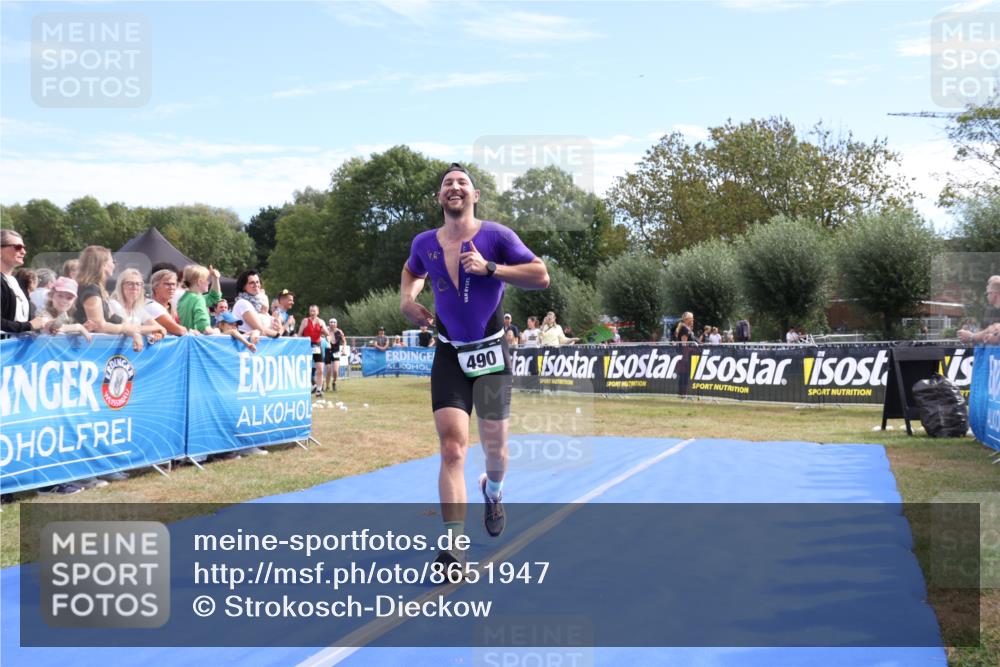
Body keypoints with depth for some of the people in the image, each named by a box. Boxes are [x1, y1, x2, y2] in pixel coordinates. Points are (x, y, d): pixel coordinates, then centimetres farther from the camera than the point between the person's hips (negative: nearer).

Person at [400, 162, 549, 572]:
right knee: (452, 447, -13)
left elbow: (541, 277, -13)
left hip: (490, 352, -1)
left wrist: (489, 268, -22)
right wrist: (407, 299, 4)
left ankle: (493, 491, 46)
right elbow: (412, 272, 26)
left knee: (494, 447, 8)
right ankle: (454, 547, -12)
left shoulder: (496, 236, -8)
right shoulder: (424, 243, 3)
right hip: (449, 355, 1)